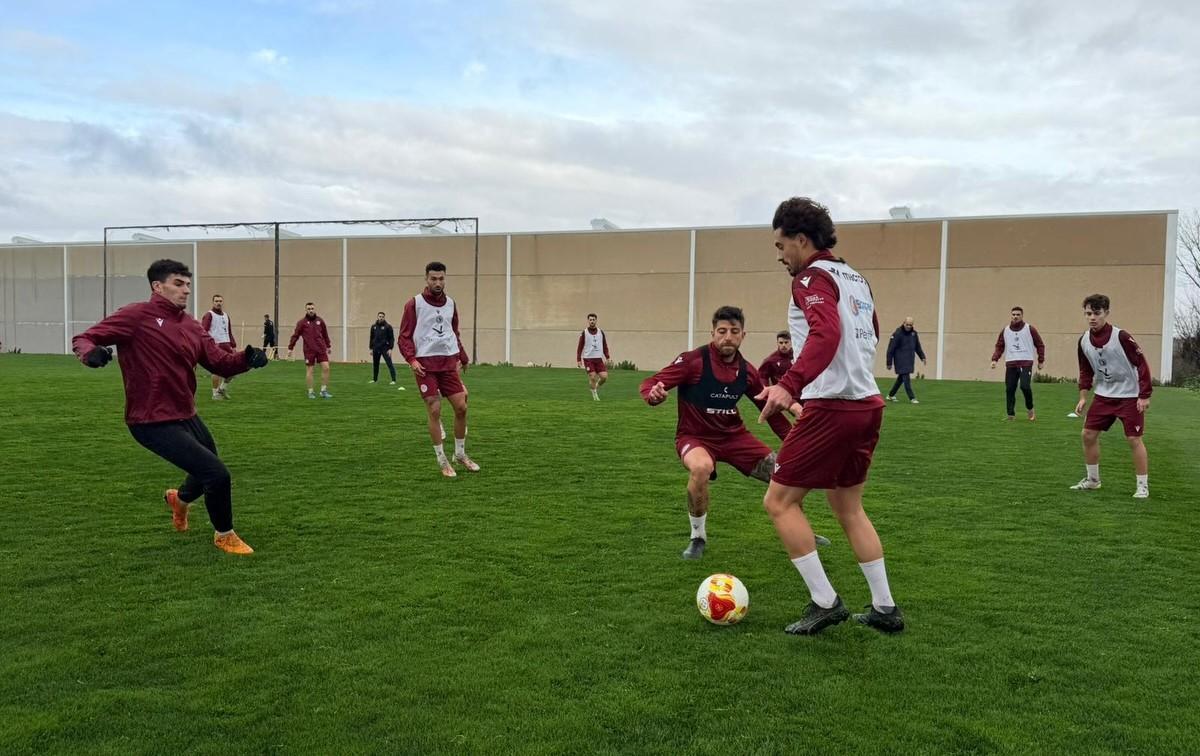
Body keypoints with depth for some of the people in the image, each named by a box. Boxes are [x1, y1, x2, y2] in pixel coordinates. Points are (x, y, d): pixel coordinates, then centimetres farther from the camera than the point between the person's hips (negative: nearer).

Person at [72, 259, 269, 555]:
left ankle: (180, 498, 61)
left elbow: (220, 362, 5)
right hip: (153, 423, -8)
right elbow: (84, 339, -12)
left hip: (187, 417, 8)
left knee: (207, 473, 25)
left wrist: (247, 358, -16)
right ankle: (224, 535, 14)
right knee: (218, 475, -13)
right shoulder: (136, 316, -13)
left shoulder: (191, 325, 7)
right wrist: (91, 352, -35)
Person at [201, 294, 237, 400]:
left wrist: (233, 345, 15)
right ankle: (215, 393, 7)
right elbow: (203, 331, -11)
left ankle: (223, 387, 18)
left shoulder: (226, 315, 20)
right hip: (216, 346, -7)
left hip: (226, 345, 7)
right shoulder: (209, 315, -2)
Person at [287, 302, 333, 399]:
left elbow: (325, 334, 18)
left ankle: (324, 391, 5)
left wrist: (328, 346, 22)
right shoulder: (301, 322, -2)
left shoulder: (320, 321, 8)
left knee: (326, 368, -5)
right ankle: (310, 392, 12)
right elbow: (295, 335, -1)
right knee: (309, 370, 2)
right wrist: (290, 348, -4)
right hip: (309, 350, -3)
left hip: (321, 349, 3)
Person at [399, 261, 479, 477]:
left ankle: (460, 454, 19)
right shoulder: (414, 304, -3)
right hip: (425, 364, -4)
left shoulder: (450, 304, 11)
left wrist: (462, 358, 17)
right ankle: (442, 461, 6)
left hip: (449, 362, 4)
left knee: (461, 407, 1)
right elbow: (404, 337, -4)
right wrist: (412, 360, -17)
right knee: (434, 411, -5)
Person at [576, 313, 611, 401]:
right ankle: (594, 393, 12)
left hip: (599, 359, 3)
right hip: (588, 359, -3)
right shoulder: (584, 333, 0)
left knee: (604, 377, -6)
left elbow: (605, 346, 14)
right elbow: (580, 347, 1)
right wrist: (578, 360, -4)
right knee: (592, 377, -9)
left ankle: (597, 387, 24)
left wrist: (607, 358, 6)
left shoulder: (600, 332, 9)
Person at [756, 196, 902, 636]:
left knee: (779, 502, 2)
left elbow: (826, 334, -29)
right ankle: (884, 609, 22)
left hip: (831, 409, -9)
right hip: (868, 403, 9)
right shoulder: (856, 279, 16)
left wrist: (789, 385, -40)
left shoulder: (812, 278, -10)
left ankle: (825, 603, 3)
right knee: (848, 508, 19)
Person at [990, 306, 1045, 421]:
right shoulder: (1005, 331, 12)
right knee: (1009, 389, 0)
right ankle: (1011, 414, 9)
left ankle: (1030, 408, 6)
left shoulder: (1030, 329, 4)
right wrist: (994, 359, -3)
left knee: (1025, 386, -18)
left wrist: (1041, 361, 4)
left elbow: (1040, 345, 8)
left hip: (1026, 363, -3)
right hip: (1010, 364, 3)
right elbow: (999, 347, 12)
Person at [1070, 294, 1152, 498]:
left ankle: (1143, 486, 4)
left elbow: (1142, 364, -15)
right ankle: (1093, 480, 20)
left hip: (1129, 396, -6)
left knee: (1133, 439, -7)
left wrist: (1144, 396, -17)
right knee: (1088, 434, 5)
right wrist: (1083, 397, 5)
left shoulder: (1121, 336, -19)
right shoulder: (1084, 340, -2)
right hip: (1104, 395, 6)